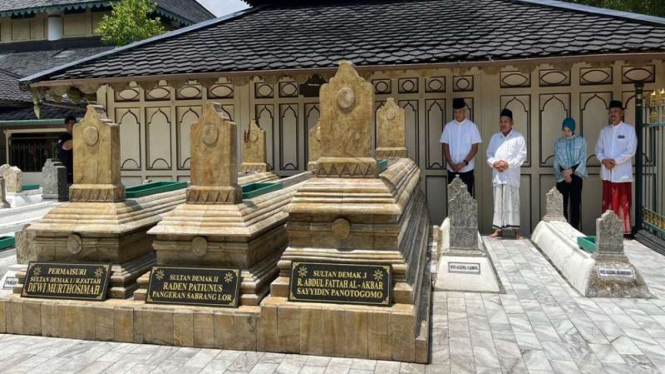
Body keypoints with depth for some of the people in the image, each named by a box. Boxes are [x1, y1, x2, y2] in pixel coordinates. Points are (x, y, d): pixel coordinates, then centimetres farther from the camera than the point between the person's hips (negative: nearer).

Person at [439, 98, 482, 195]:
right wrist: (451, 164, -10)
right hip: (452, 169, 2)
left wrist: (464, 163, -16)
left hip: (467, 169, -2)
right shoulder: (448, 127, 4)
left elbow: (475, 148, -5)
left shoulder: (472, 126, -2)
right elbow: (446, 147, 3)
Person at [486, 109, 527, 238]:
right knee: (498, 202, 6)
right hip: (497, 175, 4)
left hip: (511, 176, -4)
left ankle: (517, 230, -2)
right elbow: (489, 154, 12)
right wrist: (494, 163, -8)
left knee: (512, 202, -5)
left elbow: (522, 155, -5)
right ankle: (499, 229, 11)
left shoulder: (518, 137, 2)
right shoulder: (494, 137, 15)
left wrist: (509, 164, -16)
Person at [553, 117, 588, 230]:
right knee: (562, 204, 1)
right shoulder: (558, 142, 6)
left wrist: (571, 170, -14)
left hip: (576, 176, -1)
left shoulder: (581, 141, 2)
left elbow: (583, 159, -3)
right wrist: (564, 174, -9)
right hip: (562, 177, 1)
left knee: (575, 204, 2)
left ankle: (575, 228, 8)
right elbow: (556, 161, 2)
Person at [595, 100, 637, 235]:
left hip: (622, 173, -4)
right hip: (607, 173, 4)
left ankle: (624, 230, 5)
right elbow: (598, 149, 9)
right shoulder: (604, 130, 11)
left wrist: (615, 161, -17)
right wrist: (604, 160, -10)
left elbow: (630, 151, -10)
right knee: (608, 203, 9)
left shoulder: (629, 129, -2)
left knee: (623, 203, -1)